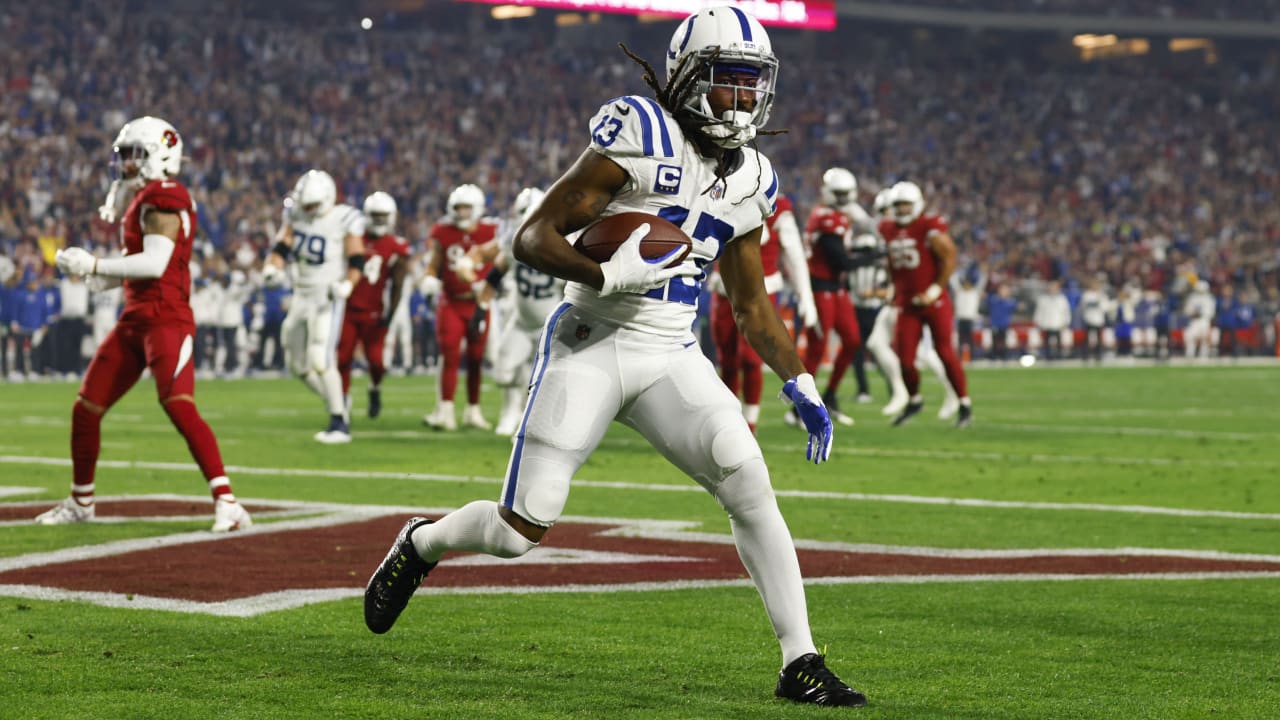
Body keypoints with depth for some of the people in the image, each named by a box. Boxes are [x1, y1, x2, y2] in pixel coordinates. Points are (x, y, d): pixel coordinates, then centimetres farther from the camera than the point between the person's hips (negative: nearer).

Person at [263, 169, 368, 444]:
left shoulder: (344, 221, -11)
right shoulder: (295, 215, 4)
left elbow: (356, 262, -10)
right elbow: (281, 246, 4)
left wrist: (345, 285, -27)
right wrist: (272, 268, -15)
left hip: (327, 298, -7)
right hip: (301, 295, 7)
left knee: (320, 360, -18)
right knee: (297, 364, 11)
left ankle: (340, 423, -11)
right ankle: (337, 405, 27)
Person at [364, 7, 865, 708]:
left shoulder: (749, 181, 9)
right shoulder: (638, 135, -12)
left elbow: (751, 303, 20)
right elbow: (532, 238, -12)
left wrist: (801, 385, 11)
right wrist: (605, 275, -29)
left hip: (671, 359, 5)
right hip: (590, 344, -5)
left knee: (751, 488, -16)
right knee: (518, 533, -2)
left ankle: (801, 664, -12)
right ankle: (421, 543, 32)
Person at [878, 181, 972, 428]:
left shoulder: (929, 228, -11)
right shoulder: (889, 230, 8)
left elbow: (949, 259, -12)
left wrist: (935, 289, -15)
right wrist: (896, 292, 17)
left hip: (934, 302, -5)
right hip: (907, 304, 5)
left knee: (945, 352, -5)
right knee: (905, 359, 0)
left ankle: (965, 405, 5)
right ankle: (914, 400, 25)